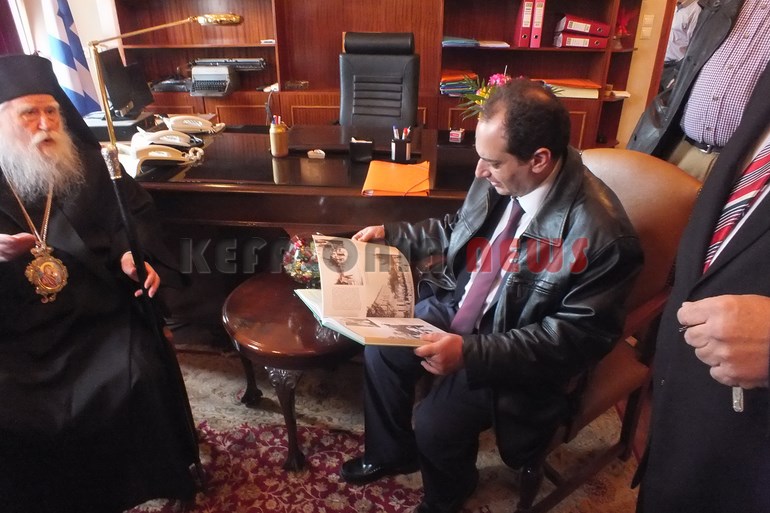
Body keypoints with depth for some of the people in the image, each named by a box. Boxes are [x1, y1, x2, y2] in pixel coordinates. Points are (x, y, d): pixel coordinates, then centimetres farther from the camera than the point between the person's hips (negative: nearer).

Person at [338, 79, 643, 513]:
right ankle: (391, 453, 29)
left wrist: (472, 352, -32)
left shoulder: (601, 233, -29)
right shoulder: (499, 179, -10)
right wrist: (392, 235, 4)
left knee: (436, 422, -17)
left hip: (516, 352, -6)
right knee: (380, 348, 2)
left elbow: (578, 334, -25)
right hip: (457, 306, 7)